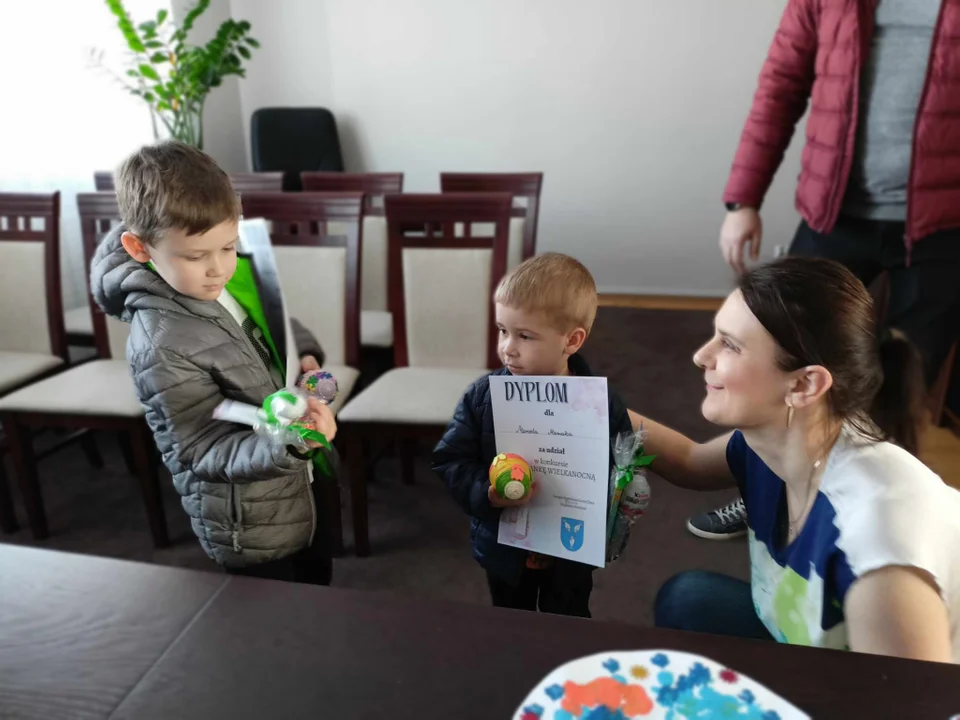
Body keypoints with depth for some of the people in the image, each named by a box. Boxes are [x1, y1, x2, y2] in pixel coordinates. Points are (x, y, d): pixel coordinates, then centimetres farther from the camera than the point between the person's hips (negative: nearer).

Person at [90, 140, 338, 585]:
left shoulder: (234, 273, -8)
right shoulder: (162, 348, -30)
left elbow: (280, 326, 13)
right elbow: (208, 452, -25)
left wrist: (305, 355, -8)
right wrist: (286, 444, -41)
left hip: (301, 484, 8)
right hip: (250, 526, -7)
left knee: (318, 595, 29)